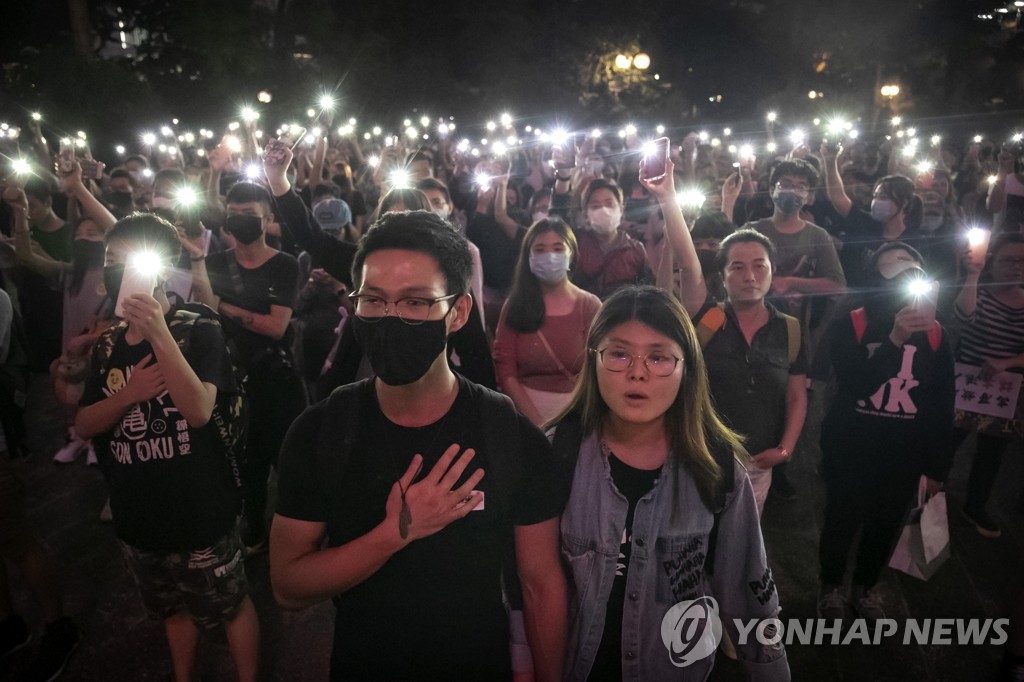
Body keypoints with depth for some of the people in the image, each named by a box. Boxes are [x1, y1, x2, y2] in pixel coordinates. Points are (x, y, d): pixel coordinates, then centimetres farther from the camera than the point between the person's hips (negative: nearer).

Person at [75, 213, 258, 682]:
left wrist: (158, 332, -33)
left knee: (230, 605, 12)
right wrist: (129, 393, -18)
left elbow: (199, 411, -27)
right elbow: (83, 425, 2)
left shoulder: (200, 332, -14)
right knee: (173, 607, 25)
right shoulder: (108, 345, 4)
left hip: (200, 510, -5)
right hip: (137, 515, 6)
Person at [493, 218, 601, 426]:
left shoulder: (590, 306, -1)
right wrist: (535, 421, -14)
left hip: (575, 408, 0)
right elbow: (505, 370, -4)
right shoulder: (515, 305, 1)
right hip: (524, 406, 0)